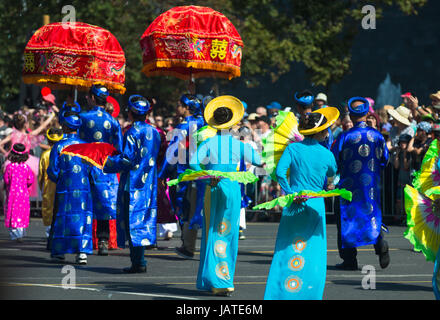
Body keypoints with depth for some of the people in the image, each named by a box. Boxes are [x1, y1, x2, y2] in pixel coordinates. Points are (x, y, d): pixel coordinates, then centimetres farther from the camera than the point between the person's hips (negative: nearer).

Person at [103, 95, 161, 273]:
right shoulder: (154, 132, 10)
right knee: (144, 219, 11)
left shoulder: (133, 133, -13)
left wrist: (110, 163, -1)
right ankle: (139, 261, 13)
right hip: (149, 184, 7)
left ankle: (138, 263, -6)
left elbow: (127, 160, -17)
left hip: (133, 185, -7)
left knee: (133, 220, -4)